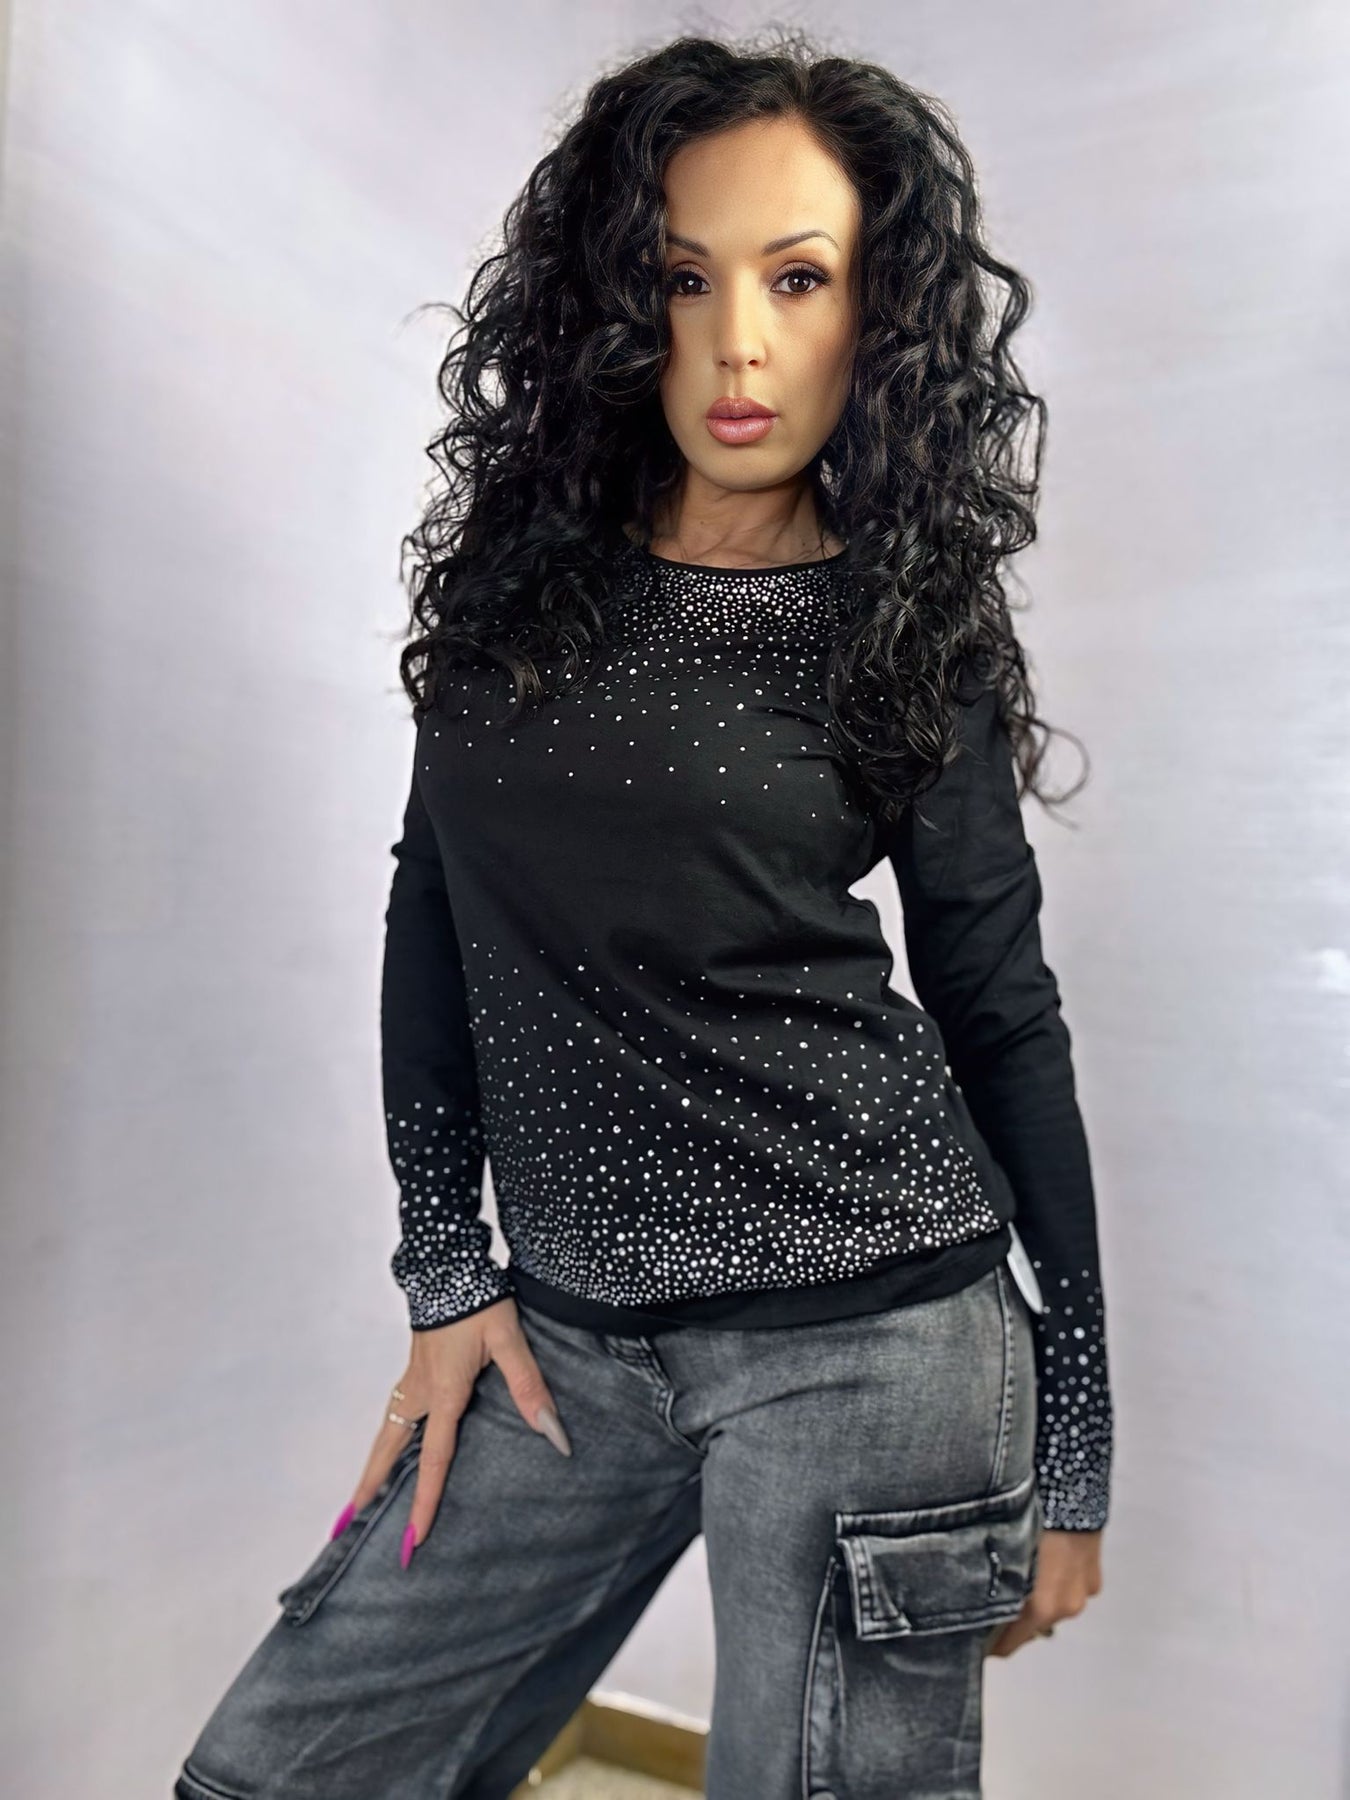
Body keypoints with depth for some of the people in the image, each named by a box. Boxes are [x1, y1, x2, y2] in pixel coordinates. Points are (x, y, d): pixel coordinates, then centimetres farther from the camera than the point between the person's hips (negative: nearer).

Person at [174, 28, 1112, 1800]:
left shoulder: (909, 626, -4)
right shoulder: (520, 556, 4)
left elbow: (1003, 1023, -1)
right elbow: (434, 911, 7)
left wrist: (1071, 1451, 3)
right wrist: (446, 1273, 3)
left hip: (864, 1325, -3)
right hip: (567, 1333, 4)